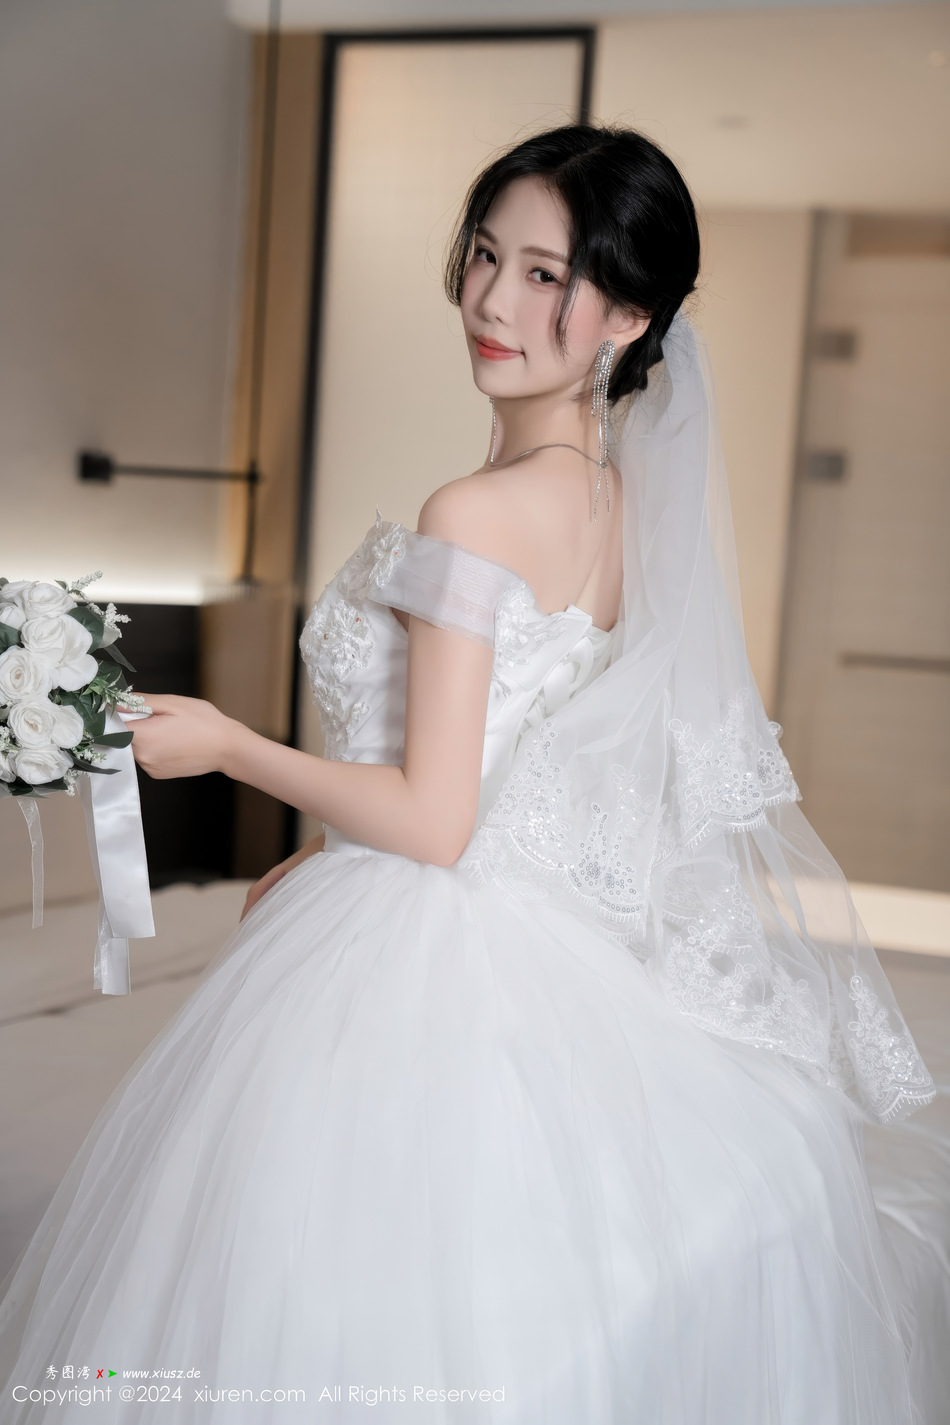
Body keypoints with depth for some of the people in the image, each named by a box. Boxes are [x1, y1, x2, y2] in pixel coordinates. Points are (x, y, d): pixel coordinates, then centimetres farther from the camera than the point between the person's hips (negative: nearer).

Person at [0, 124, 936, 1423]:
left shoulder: (476, 515, -20)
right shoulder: (636, 499, 4)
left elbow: (432, 820, -19)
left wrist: (226, 746, -5)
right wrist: (329, 860, 19)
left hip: (425, 975, -8)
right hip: (558, 961, 8)